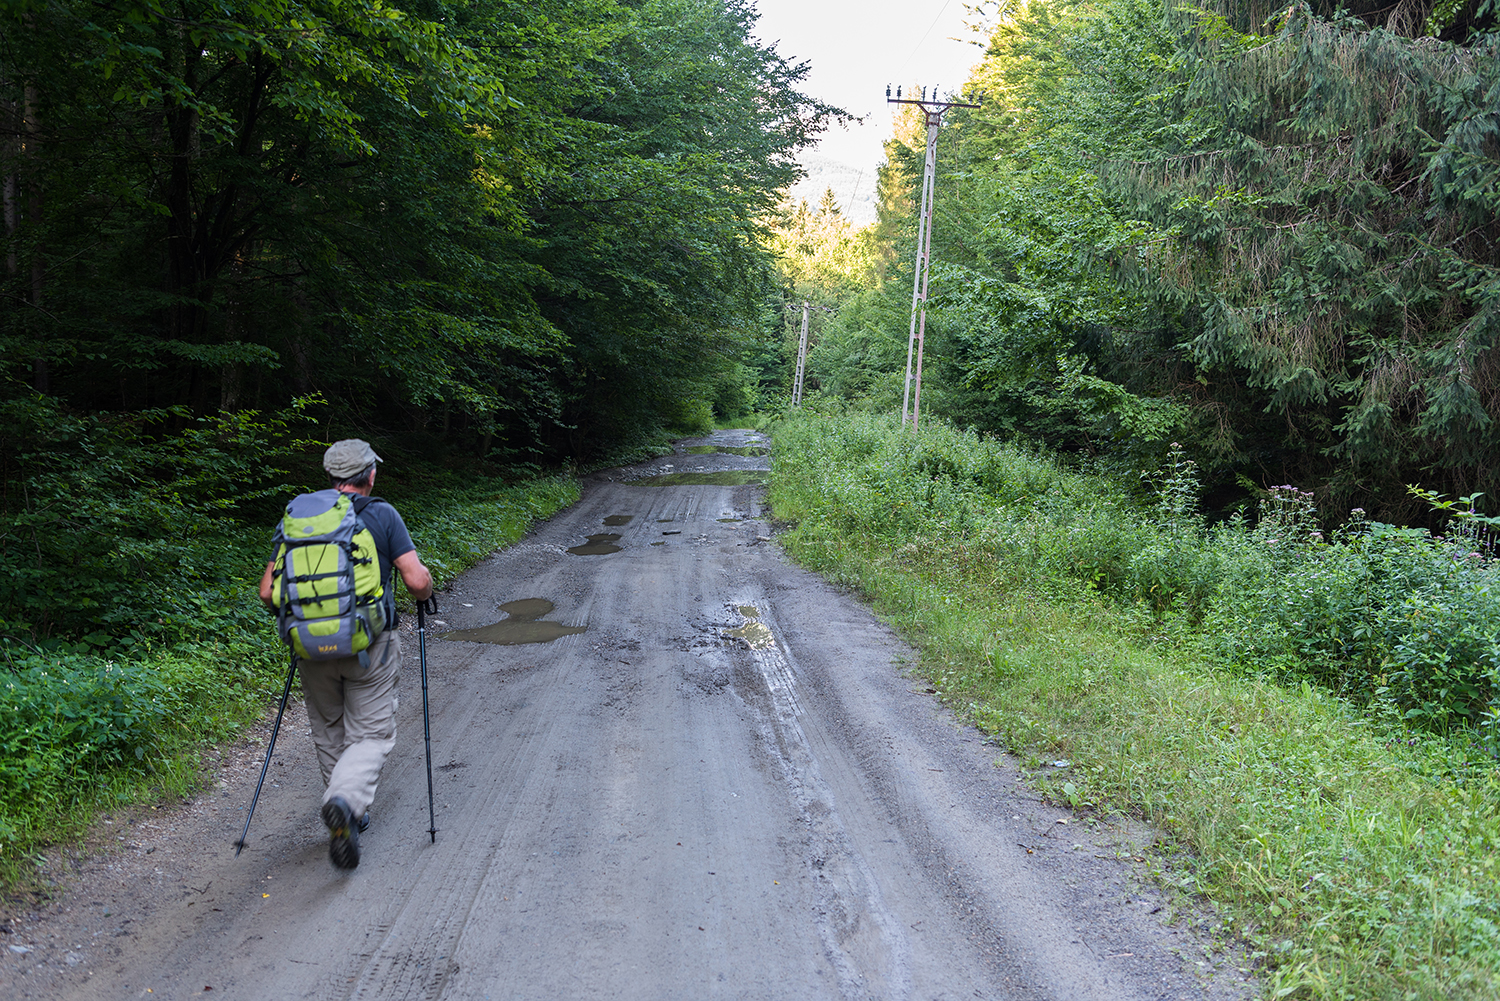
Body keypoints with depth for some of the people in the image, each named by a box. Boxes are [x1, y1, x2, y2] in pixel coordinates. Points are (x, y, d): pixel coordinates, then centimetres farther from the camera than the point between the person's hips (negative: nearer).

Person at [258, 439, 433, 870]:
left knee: (329, 735, 20)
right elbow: (417, 580, -11)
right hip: (369, 646, -3)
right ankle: (347, 799, -19)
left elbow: (268, 592, 2)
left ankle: (349, 816, 29)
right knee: (371, 734, 6)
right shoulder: (383, 515, -6)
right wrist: (424, 594, 11)